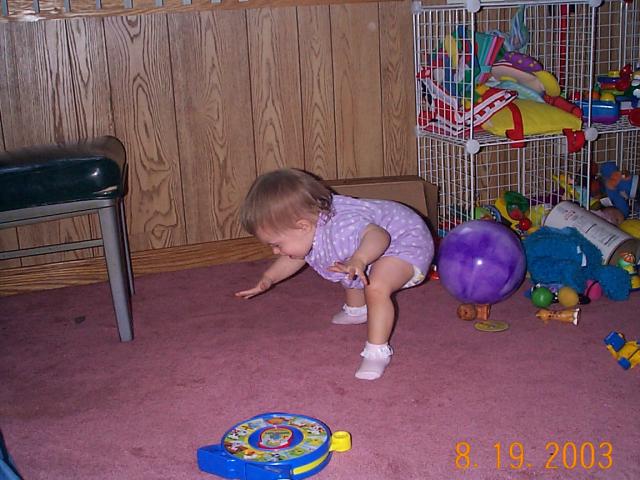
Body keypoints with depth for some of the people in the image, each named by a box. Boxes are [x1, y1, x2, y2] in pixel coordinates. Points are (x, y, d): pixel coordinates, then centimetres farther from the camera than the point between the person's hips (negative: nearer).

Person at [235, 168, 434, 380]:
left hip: (407, 242, -10)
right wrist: (267, 279, 3)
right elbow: (293, 259, 9)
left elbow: (378, 235, -58)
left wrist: (358, 261, -73)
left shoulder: (340, 227, -42)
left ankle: (377, 351, -20)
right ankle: (356, 310, 56)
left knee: (376, 287, -34)